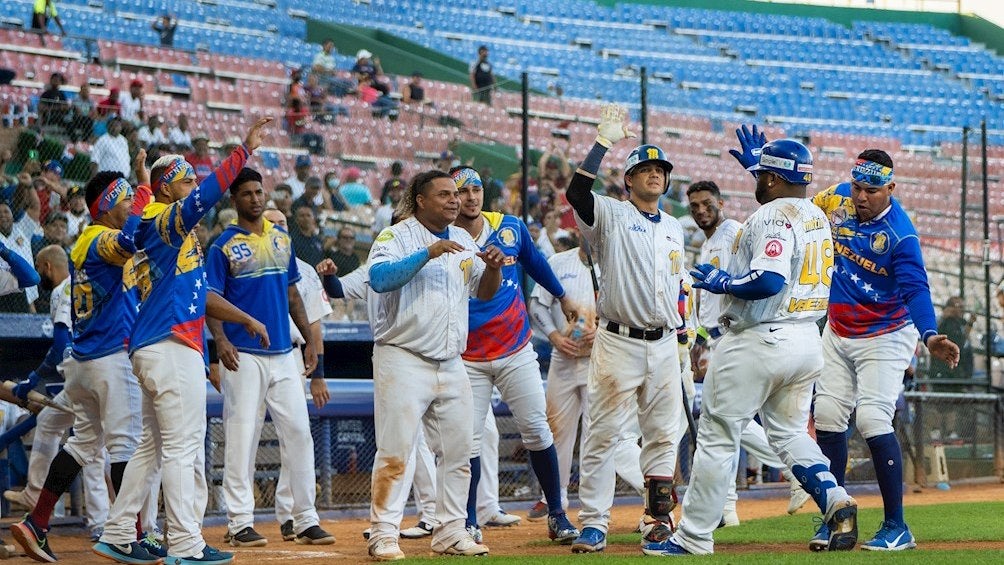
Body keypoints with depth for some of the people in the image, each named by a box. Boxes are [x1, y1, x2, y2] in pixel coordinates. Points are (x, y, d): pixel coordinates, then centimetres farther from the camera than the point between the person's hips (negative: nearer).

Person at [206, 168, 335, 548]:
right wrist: (220, 340, -24)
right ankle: (240, 524, -2)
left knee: (298, 432, 3)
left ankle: (306, 521, 8)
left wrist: (310, 339, 14)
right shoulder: (224, 246, -2)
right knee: (241, 438, -5)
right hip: (244, 356, -5)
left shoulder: (282, 238, 14)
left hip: (283, 355, 5)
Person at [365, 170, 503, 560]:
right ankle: (383, 535, -6)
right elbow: (380, 278, -24)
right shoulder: (396, 237, -6)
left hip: (451, 364, 7)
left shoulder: (462, 241, 14)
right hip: (403, 361, -7)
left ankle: (450, 532, 16)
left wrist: (493, 268, -6)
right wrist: (429, 253, -29)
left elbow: (484, 292, 16)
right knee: (394, 452, -8)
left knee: (457, 452, 8)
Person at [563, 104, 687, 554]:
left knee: (664, 434, 8)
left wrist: (686, 339, 17)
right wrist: (604, 140, -21)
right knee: (603, 433, -6)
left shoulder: (674, 228, 17)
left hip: (664, 345, 5)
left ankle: (661, 516, 17)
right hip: (619, 344, -5)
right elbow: (576, 192, -22)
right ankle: (593, 525, -4)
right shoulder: (610, 216, -2)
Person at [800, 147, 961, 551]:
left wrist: (929, 335, -49)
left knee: (873, 420, -16)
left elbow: (915, 289, -32)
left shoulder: (901, 234, -23)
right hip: (837, 332, 7)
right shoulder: (835, 199, -5)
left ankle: (897, 528, -9)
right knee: (828, 417, 4)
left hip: (884, 338, -6)